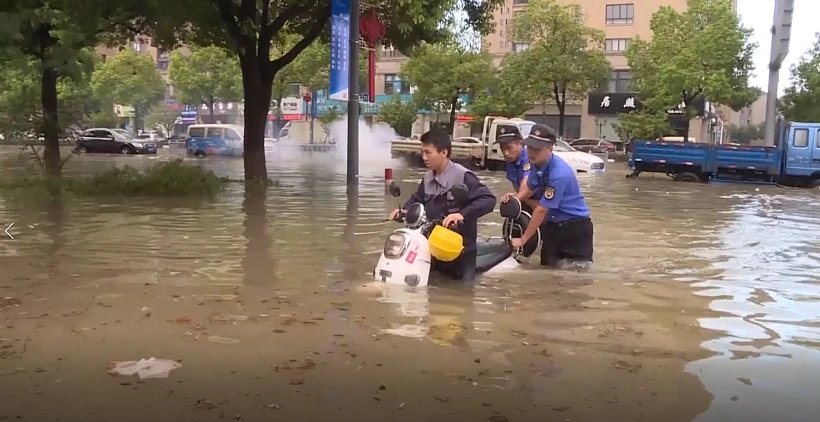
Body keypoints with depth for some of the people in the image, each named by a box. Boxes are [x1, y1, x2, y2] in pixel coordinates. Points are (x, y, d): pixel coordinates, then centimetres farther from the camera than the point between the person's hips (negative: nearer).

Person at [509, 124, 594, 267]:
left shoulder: (559, 174, -32)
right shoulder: (537, 163, -5)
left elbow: (541, 210, -27)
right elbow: (530, 188, 15)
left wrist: (523, 239, -20)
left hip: (576, 226, -8)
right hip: (553, 223, 8)